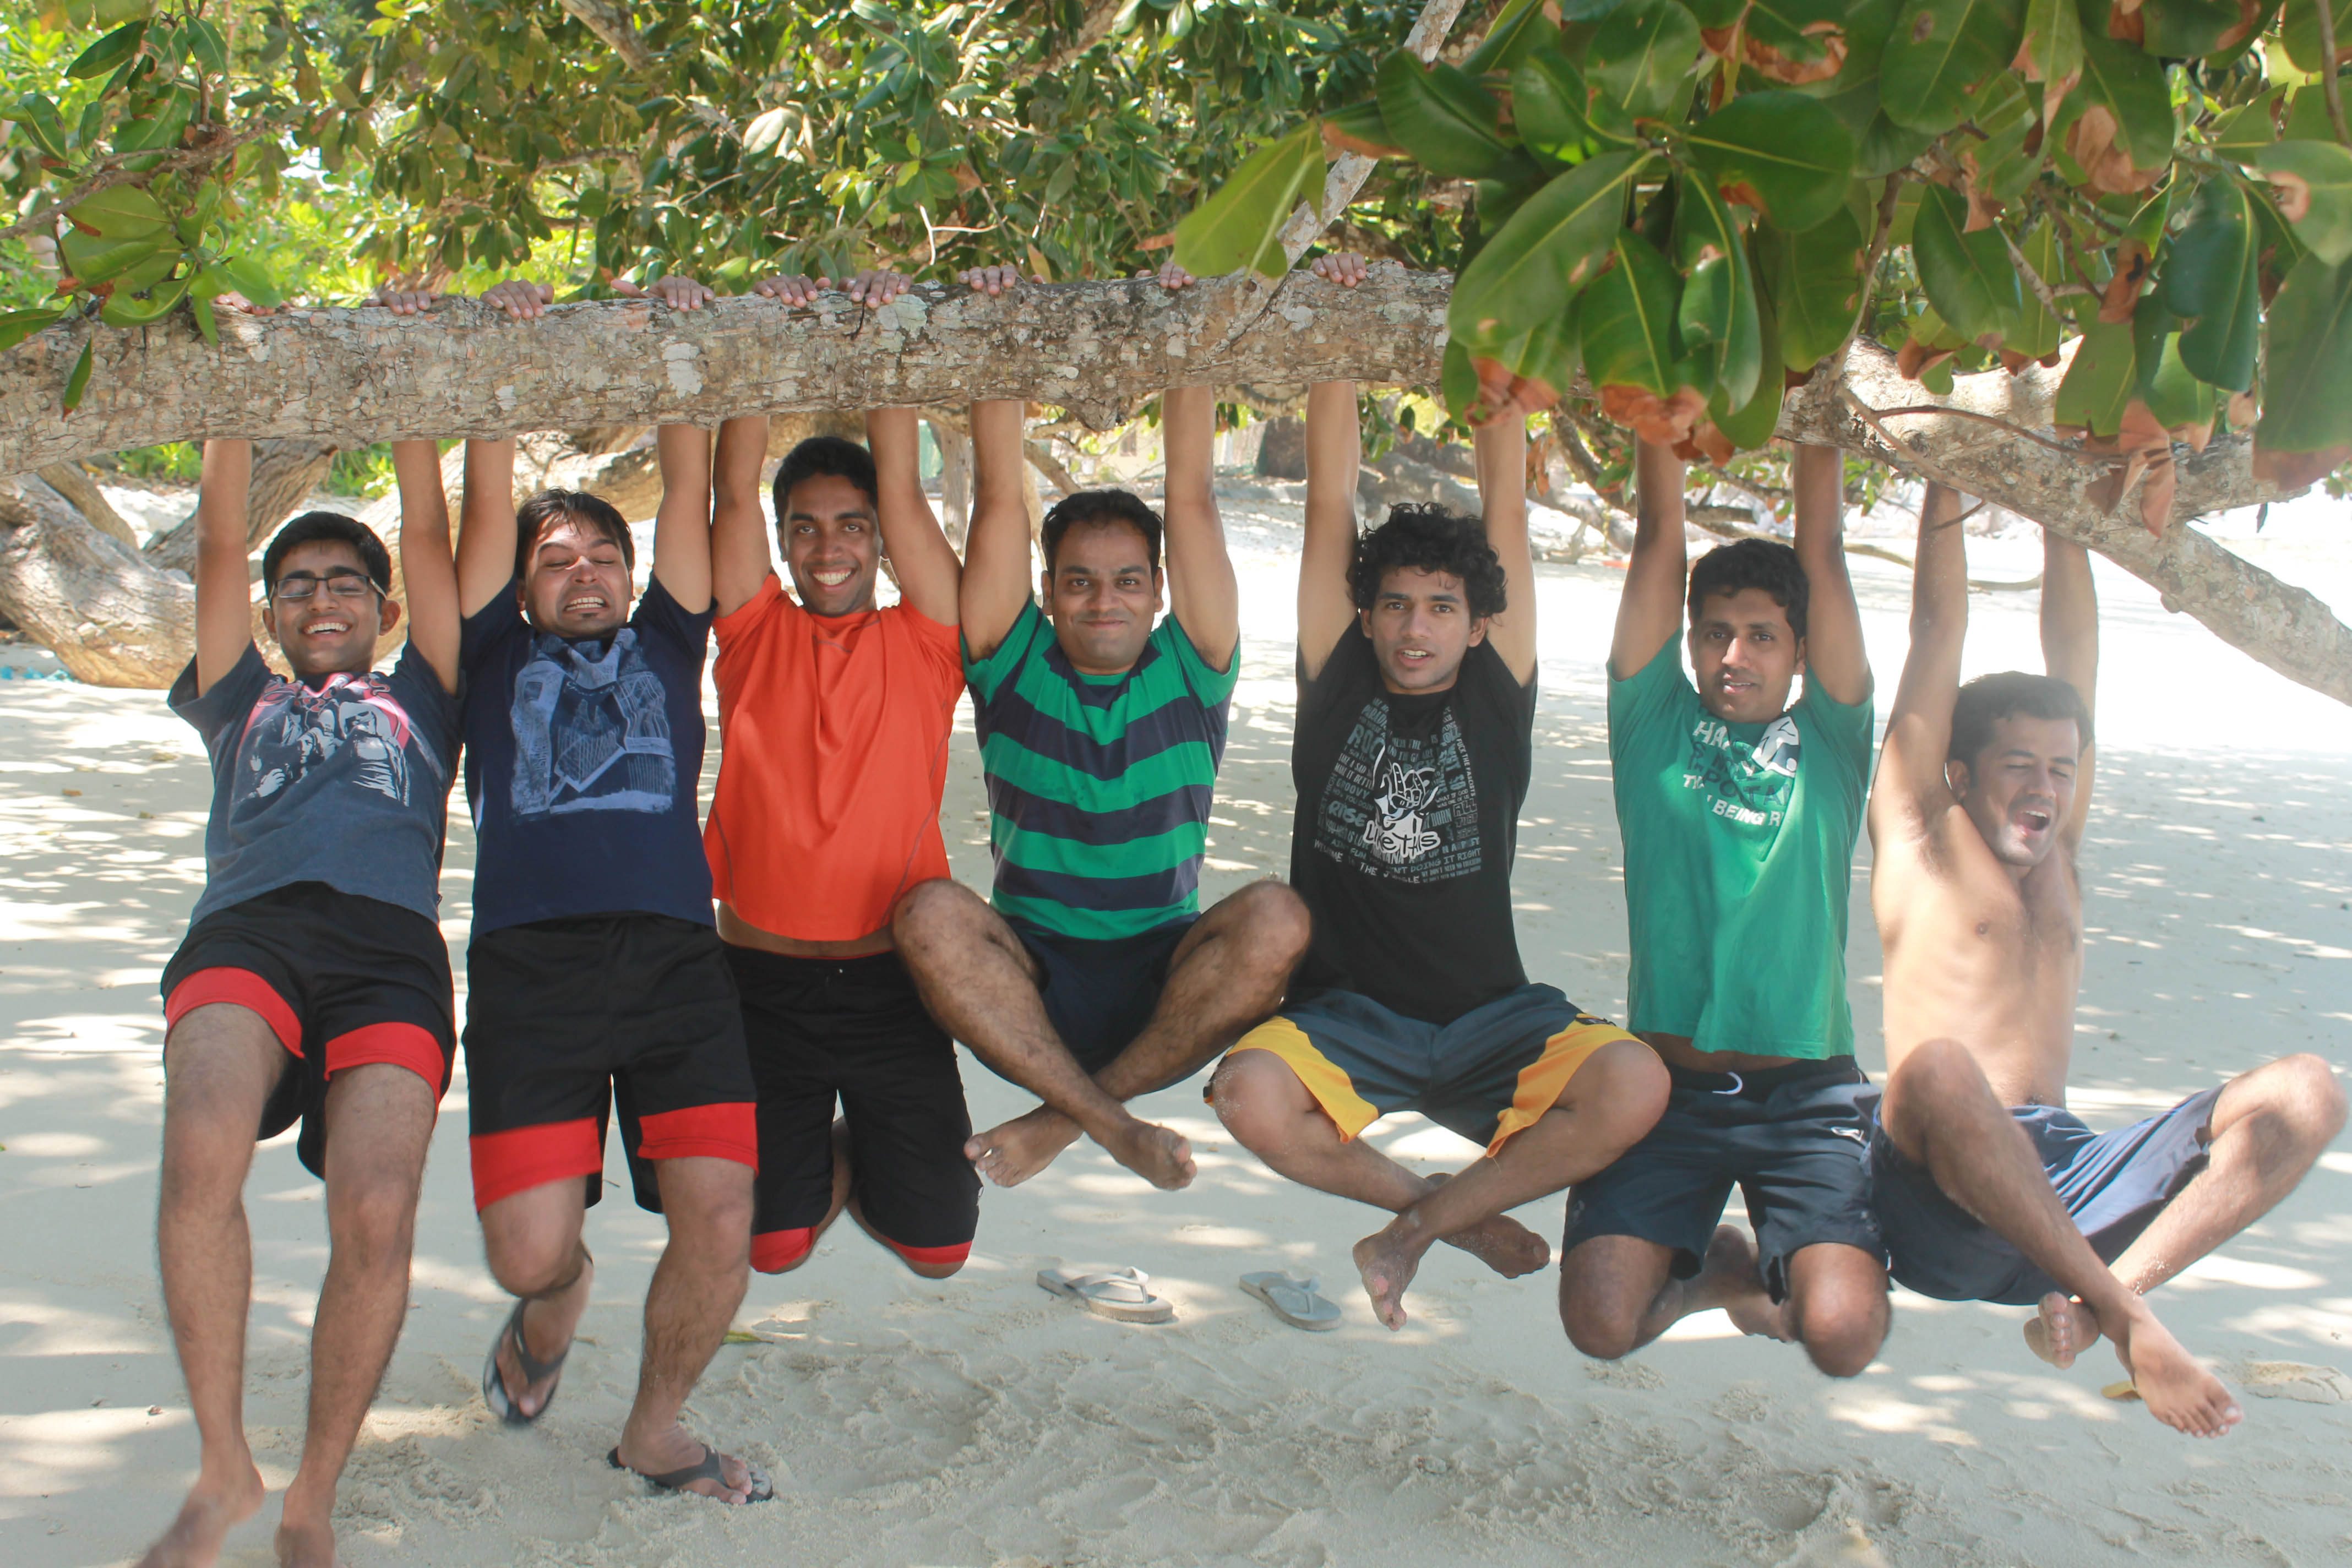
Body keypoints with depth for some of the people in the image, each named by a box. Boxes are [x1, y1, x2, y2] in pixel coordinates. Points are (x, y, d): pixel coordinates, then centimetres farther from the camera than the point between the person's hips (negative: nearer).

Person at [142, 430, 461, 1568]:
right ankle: (223, 1469, -18)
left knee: (377, 1211, -26)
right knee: (202, 1150, -32)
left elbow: (429, 544, 34)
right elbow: (218, 547, 34)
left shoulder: (416, 701, 35)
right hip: (245, 930, 1)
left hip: (388, 948, 0)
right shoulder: (242, 704, 37)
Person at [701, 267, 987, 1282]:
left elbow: (902, 490, -6)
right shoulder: (756, 635, 4)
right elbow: (734, 492, -3)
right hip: (765, 977, 1)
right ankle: (824, 1161, 34)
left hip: (892, 979, 0)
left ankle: (873, 1150, 35)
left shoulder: (924, 643, 2)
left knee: (938, 1245, 2)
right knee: (765, 1244, 0)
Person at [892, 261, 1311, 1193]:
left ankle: (1063, 1118, -22)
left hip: (1165, 991, 1)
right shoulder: (1013, 665, 5)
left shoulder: (1192, 670, 4)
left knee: (1275, 917, -30)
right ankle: (1113, 1122, -29)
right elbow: (1001, 501, -3)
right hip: (1029, 989, 0)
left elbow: (1191, 496, -2)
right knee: (931, 912, -31)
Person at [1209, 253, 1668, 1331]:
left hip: (1488, 1017, 1)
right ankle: (1462, 1215, -5)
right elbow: (1331, 503, 1)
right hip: (1345, 1011, 0)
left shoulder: (1495, 694, 5)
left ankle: (1416, 1229, -7)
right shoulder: (1338, 685, 5)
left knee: (1634, 1084, -28)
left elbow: (1507, 505, 1)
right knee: (1250, 1094, -33)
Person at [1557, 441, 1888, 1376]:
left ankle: (1765, 1285, 20)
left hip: (1807, 1089, 0)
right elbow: (1659, 540, 4)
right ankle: (1714, 1268, 20)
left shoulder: (1828, 744, 7)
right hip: (1668, 1083, 1)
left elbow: (1820, 550, 2)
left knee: (1844, 1337, -18)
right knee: (1600, 1325, -15)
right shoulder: (1656, 727, 8)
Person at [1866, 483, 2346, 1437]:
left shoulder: (2058, 850, 24)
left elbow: (2073, 649, 23)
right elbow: (1939, 627, 9)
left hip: (2067, 1175, 6)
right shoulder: (1921, 836, 10)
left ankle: (2099, 1296, -30)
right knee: (1937, 1069, -40)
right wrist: (1948, 481, 13)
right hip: (1941, 1205, -6)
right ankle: (2130, 1322, -30)